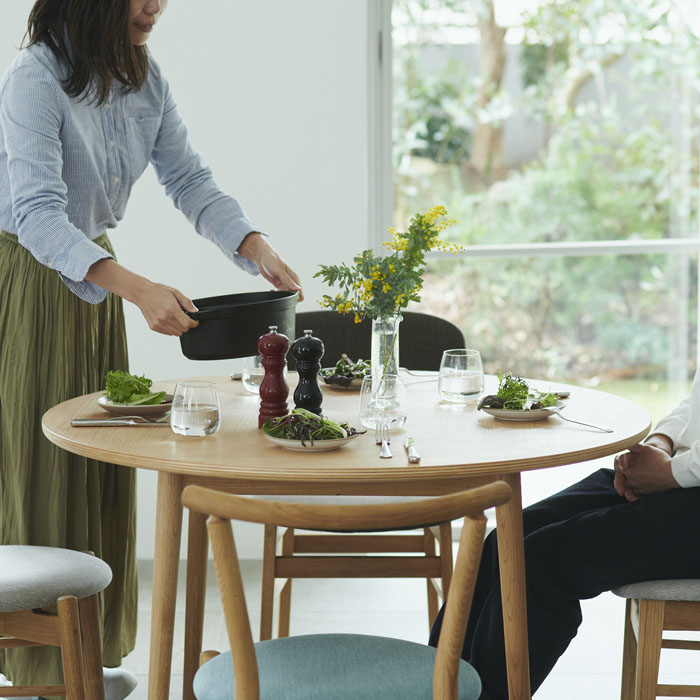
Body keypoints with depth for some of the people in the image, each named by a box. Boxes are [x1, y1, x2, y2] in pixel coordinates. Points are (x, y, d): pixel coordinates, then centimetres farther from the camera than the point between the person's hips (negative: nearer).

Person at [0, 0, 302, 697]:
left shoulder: (144, 78, 1)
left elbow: (189, 179, 4)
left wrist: (256, 247, -14)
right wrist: (138, 288, -43)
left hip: (95, 278, 7)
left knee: (100, 470, 10)